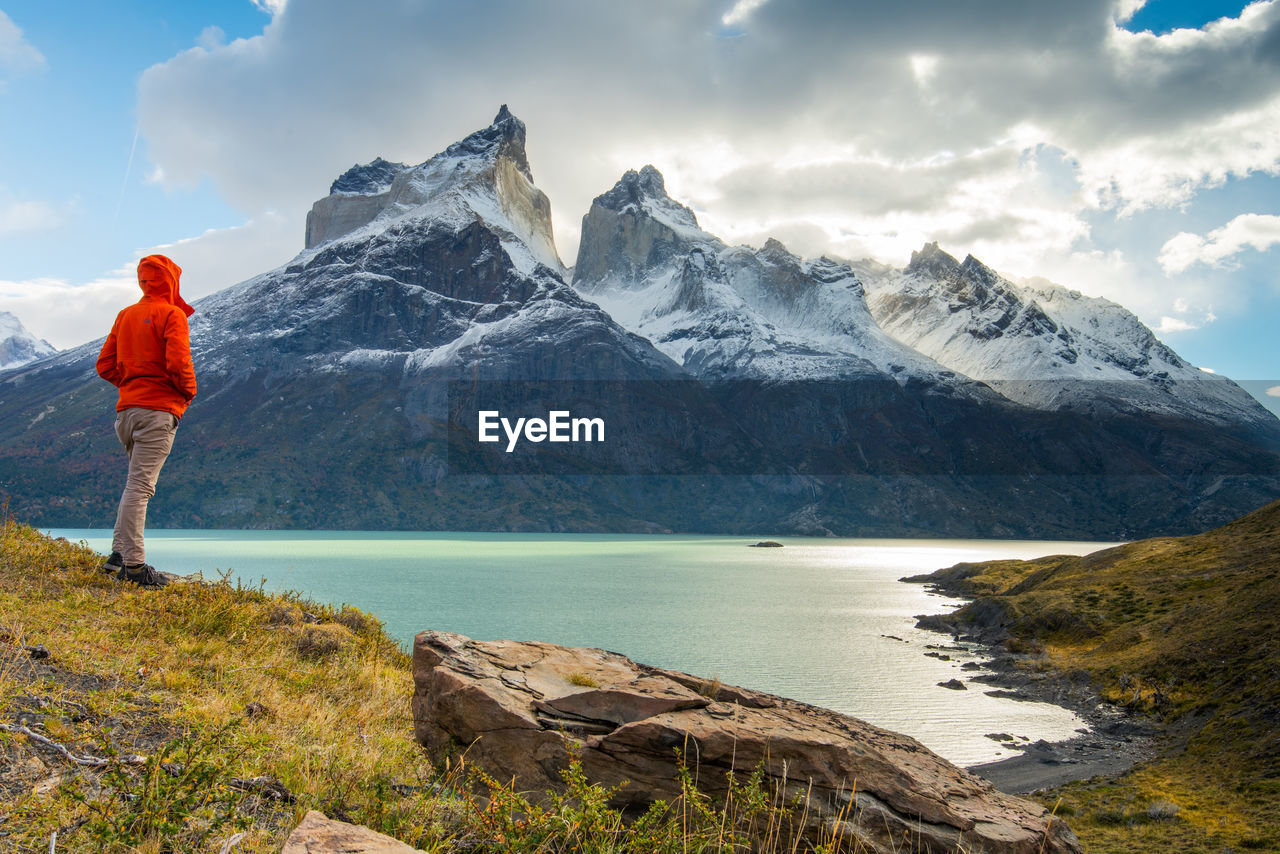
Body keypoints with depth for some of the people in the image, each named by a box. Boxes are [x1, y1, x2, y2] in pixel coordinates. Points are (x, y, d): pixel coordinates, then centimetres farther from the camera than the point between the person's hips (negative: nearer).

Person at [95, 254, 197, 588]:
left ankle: (119, 552, 17)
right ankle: (133, 563, -9)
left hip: (126, 408, 7)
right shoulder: (171, 315, -6)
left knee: (138, 483, 18)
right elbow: (178, 363, -18)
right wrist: (189, 391, -1)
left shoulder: (125, 315, 16)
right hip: (158, 411, -7)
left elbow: (105, 365, 15)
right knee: (140, 485, -10)